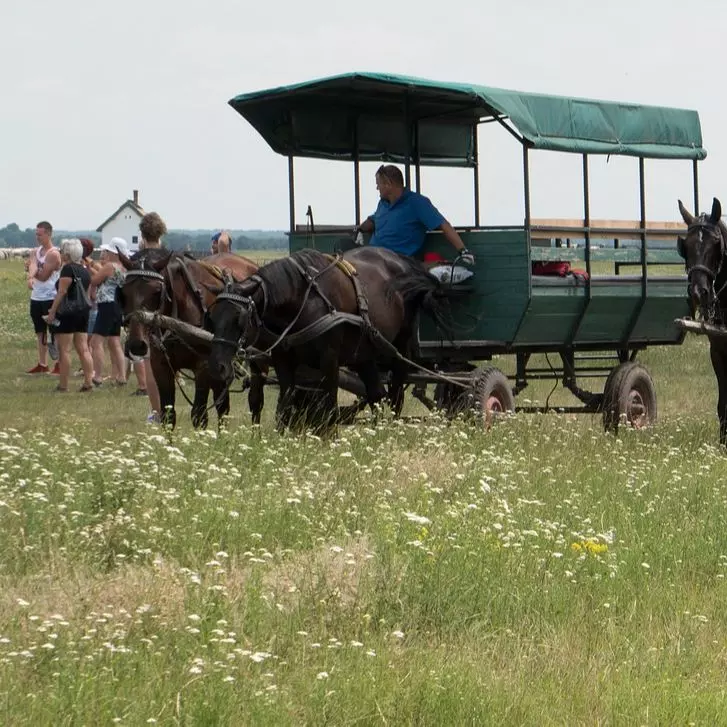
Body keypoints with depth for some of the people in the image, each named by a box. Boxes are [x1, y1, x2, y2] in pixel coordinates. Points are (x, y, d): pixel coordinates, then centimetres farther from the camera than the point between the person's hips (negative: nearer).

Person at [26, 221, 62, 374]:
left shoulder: (53, 254, -13)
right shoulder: (36, 252, 10)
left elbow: (43, 276, -16)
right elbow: (33, 266, -11)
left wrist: (30, 269, 1)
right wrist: (30, 276, -33)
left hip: (50, 298, -8)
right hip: (36, 298, 8)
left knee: (55, 332, -3)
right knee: (40, 332, 13)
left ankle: (59, 363, 0)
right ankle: (42, 364, 19)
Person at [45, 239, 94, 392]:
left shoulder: (68, 269, -12)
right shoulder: (84, 270, 12)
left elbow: (62, 292, -17)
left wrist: (52, 312, -15)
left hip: (68, 312, -8)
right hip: (83, 311, 8)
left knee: (64, 350, -3)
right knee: (83, 349, 7)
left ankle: (63, 385, -2)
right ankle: (88, 382, 2)